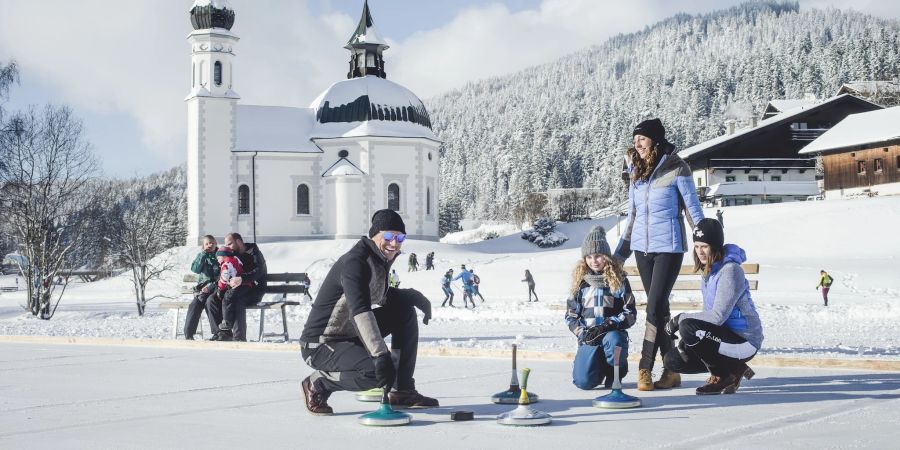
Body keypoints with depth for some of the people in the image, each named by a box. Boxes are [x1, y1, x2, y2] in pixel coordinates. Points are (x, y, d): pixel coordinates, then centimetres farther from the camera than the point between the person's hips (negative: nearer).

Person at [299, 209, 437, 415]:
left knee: (405, 310, 5)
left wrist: (416, 296, 7)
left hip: (351, 335, 10)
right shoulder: (355, 262, -24)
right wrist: (381, 355, -45)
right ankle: (317, 383, -5)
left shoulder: (381, 259, 6)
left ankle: (402, 391, 8)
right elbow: (360, 312, -37)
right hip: (321, 345, -10)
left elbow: (381, 295, 24)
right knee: (378, 372, -30)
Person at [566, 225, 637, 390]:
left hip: (613, 332, -1)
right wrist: (582, 333, -8)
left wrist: (610, 324, -17)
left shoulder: (619, 280, 3)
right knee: (584, 381, -21)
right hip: (588, 337, 1)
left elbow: (630, 313, -1)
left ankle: (614, 373, -8)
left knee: (613, 340, -41)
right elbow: (571, 315, 10)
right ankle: (601, 367, 17)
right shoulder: (580, 282, 9)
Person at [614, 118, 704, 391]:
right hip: (642, 247, 6)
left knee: (655, 308, -12)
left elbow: (693, 210, -3)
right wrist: (618, 255, 19)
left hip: (668, 248, -6)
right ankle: (672, 370, 13)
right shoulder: (636, 171, 10)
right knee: (659, 309, 8)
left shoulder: (676, 169, -8)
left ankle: (645, 369, -8)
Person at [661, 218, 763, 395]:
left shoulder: (730, 270, -19)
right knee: (672, 360, 2)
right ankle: (733, 369, 9)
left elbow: (718, 316, -25)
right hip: (723, 335, 9)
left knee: (688, 327, -28)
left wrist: (681, 318, -17)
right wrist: (689, 341, -4)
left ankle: (722, 376, -9)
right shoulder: (707, 271, 10)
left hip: (744, 341, -9)